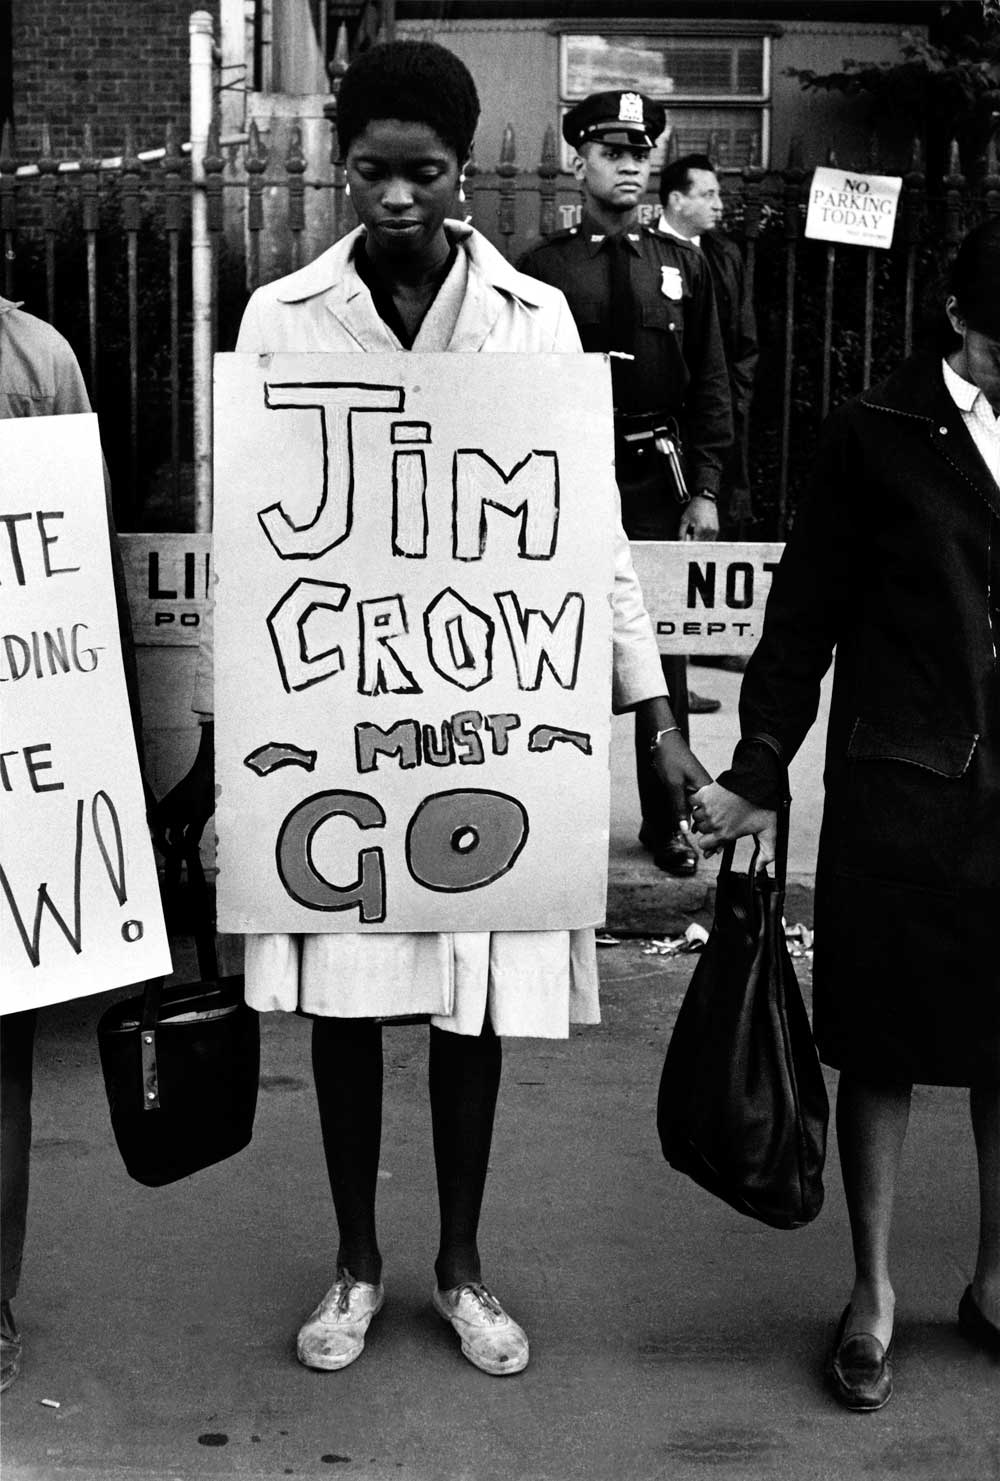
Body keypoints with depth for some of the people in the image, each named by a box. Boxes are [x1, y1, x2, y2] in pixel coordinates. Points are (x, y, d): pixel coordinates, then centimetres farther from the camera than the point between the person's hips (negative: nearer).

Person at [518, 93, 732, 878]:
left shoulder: (683, 265, 7)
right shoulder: (542, 269, -1)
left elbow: (710, 384, 7)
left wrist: (704, 489, 0)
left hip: (654, 482, 3)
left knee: (663, 652, 9)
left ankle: (666, 820, 21)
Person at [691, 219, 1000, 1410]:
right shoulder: (881, 434, -1)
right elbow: (806, 611, 2)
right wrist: (758, 774, 1)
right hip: (899, 787, -2)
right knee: (882, 1043, 7)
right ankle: (871, 1292, 23)